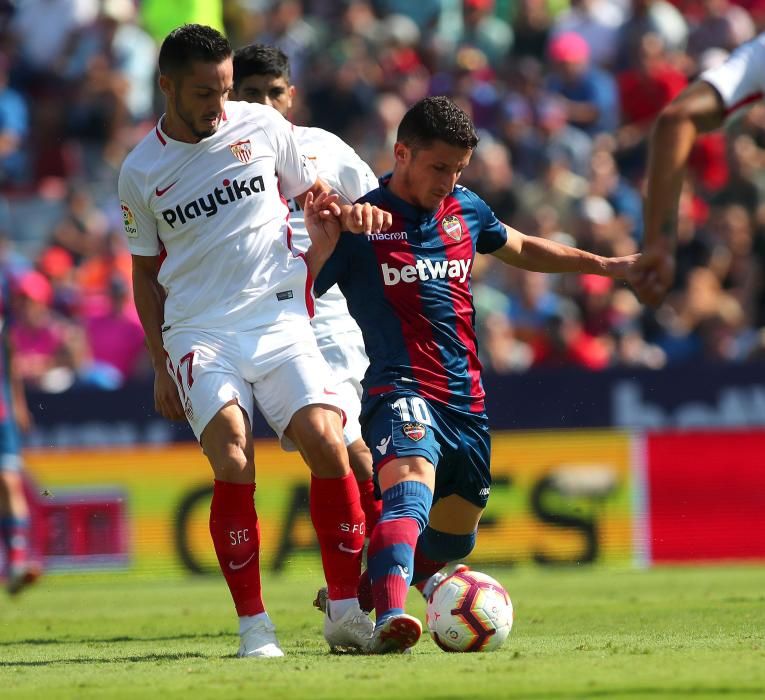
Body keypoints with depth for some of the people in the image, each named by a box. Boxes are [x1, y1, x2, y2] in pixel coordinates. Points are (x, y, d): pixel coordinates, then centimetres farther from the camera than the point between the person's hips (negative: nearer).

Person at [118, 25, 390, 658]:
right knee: (233, 464, -21)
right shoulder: (141, 171, 5)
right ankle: (254, 627, -14)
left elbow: (312, 194, 18)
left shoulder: (263, 127, 5)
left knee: (326, 442, -18)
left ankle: (347, 611, -6)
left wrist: (350, 213, -5)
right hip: (199, 332, -1)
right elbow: (146, 272, 15)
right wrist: (160, 364, 10)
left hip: (280, 317, 1)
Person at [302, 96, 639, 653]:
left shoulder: (466, 210, 11)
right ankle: (390, 620, -54)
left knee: (453, 539, 15)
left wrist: (605, 265, 31)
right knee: (411, 491, -35)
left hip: (466, 398, 7)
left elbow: (522, 249, 32)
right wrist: (320, 247, -26)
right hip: (402, 391, -7)